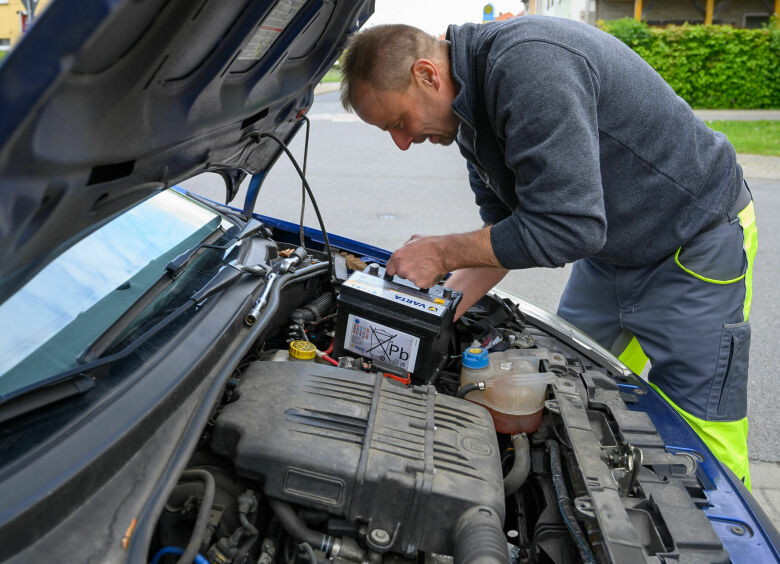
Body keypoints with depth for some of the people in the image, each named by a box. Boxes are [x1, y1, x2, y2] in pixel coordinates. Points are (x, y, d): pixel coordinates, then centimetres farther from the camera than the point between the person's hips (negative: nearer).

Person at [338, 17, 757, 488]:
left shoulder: (529, 64, -31)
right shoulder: (472, 110, 0)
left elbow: (567, 228, -35)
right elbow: (505, 231, 4)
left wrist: (444, 253, -23)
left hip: (699, 242, -9)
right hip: (609, 248, 9)